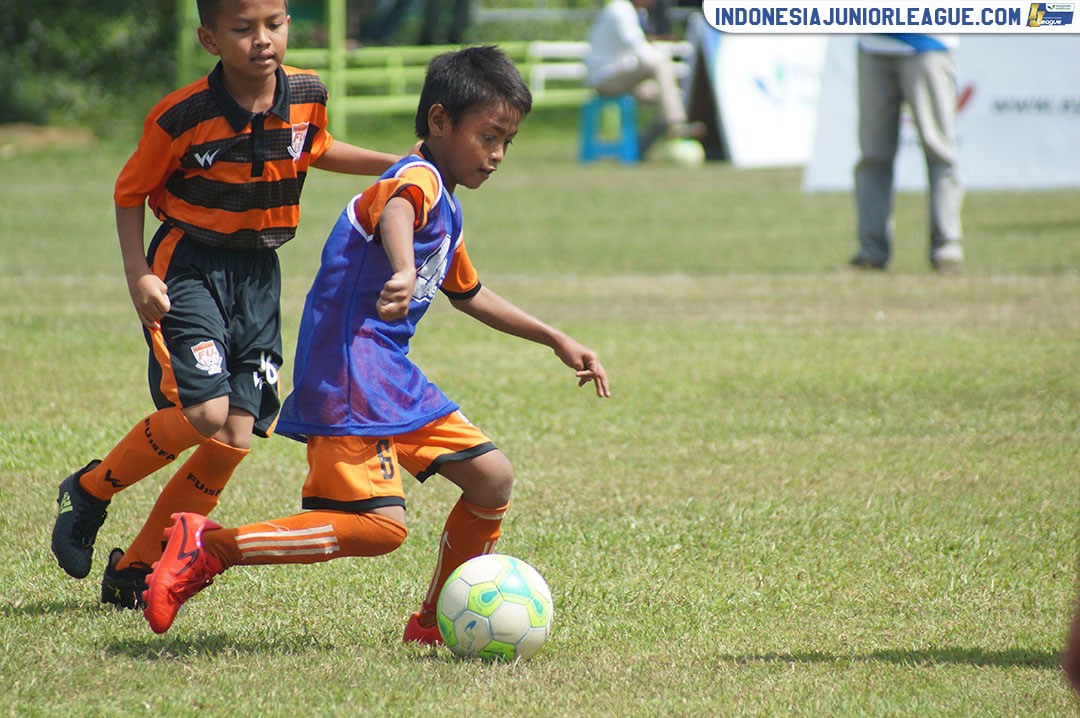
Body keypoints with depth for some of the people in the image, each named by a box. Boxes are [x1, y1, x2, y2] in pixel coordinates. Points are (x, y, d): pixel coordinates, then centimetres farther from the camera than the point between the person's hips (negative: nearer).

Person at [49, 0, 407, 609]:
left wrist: (392, 165, 10)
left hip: (258, 278, 5)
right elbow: (130, 193, -4)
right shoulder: (182, 117, -17)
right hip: (189, 268, -5)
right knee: (204, 413, -22)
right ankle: (89, 492, 3)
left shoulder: (308, 96, -3)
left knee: (237, 437, -2)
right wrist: (138, 274, -14)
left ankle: (136, 571, 11)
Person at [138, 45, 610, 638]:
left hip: (394, 378, 10)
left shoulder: (447, 210, 21)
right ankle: (207, 546, -16)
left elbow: (468, 295, 39)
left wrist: (555, 341, 40)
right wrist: (404, 274, -60)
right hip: (349, 380, -10)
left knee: (491, 478, 7)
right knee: (381, 526, -20)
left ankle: (433, 622, 19)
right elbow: (394, 214, -38)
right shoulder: (418, 178, -11)